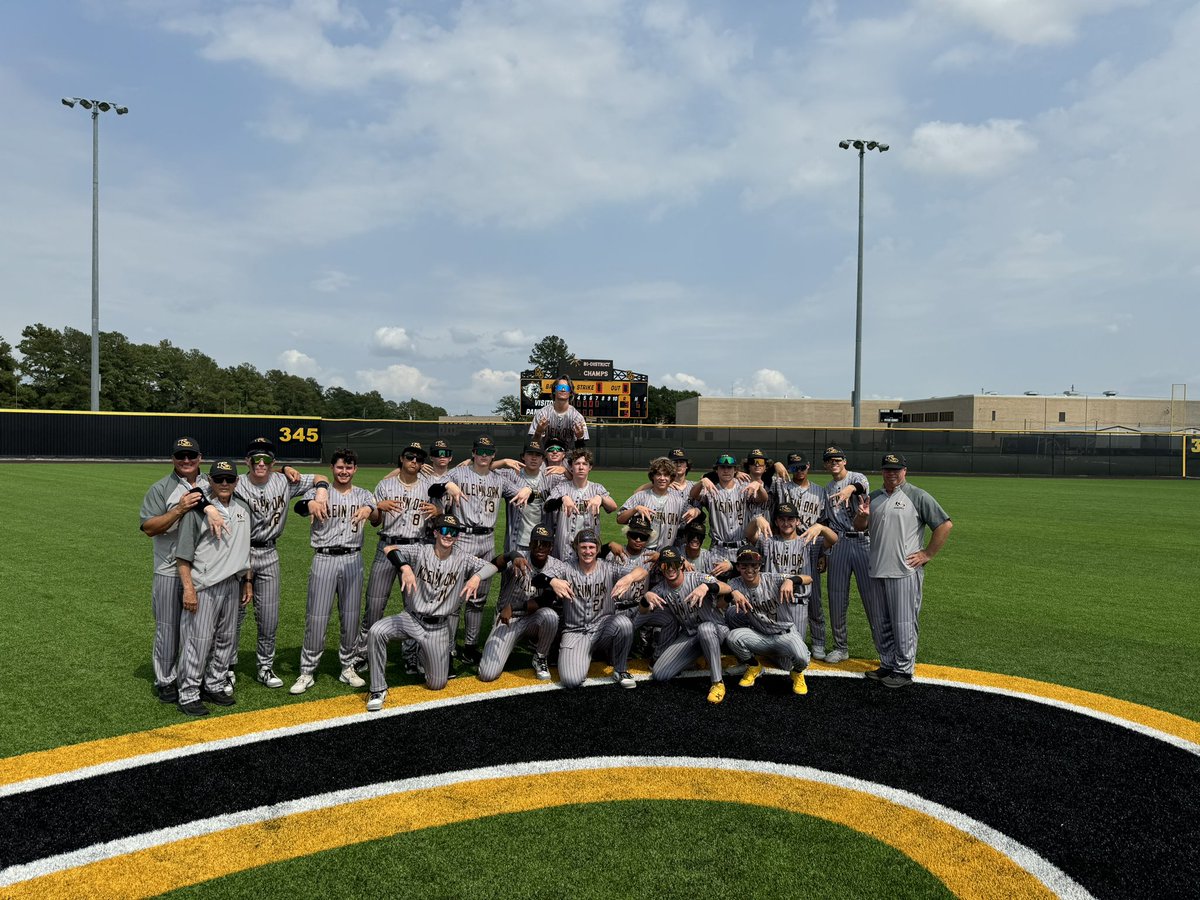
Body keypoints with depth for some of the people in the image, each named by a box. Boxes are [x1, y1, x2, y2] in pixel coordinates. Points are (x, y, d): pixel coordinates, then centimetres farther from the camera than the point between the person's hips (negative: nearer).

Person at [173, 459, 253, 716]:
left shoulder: (243, 508, 11)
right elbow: (183, 554, -10)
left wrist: (248, 582, 17)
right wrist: (188, 588, -16)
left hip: (233, 585, 7)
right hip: (203, 587, -6)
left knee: (227, 640, 14)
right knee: (198, 641, -3)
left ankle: (214, 687, 28)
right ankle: (188, 695, 8)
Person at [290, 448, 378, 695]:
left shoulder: (363, 495, 7)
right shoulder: (320, 492, 3)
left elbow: (377, 520, -12)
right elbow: (299, 506, -19)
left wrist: (369, 510, -37)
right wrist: (312, 505, -43)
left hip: (352, 560, 2)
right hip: (324, 560, -2)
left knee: (351, 617, 9)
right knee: (316, 618, 1)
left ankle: (347, 668, 24)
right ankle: (307, 672, 13)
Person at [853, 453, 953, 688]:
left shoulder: (917, 496, -4)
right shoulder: (874, 497, 14)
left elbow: (945, 524, -8)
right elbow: (860, 527, 19)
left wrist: (928, 554, -10)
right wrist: (862, 515, -4)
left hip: (905, 571, -6)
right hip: (877, 571, 7)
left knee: (903, 623, -2)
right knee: (880, 623, 13)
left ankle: (904, 671, 7)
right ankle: (888, 665, 26)